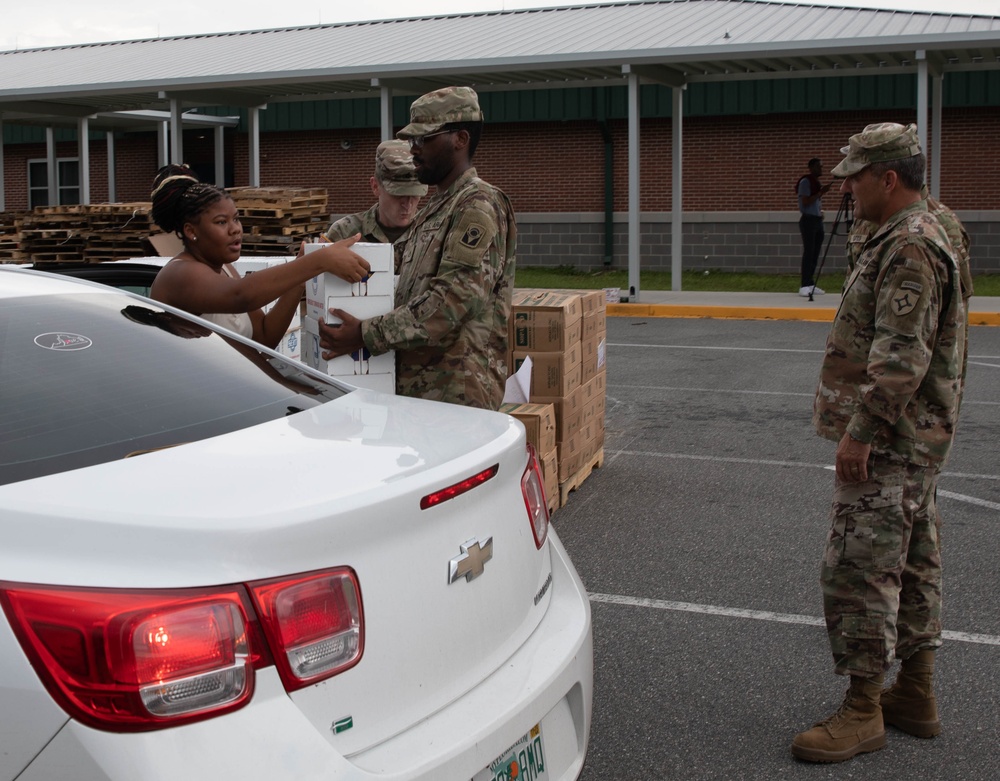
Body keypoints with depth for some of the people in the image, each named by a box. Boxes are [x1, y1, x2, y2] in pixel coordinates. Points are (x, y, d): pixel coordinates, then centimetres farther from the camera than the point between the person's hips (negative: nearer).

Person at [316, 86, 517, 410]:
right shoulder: (435, 208, 19)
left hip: (455, 394, -9)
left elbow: (453, 302, -21)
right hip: (415, 386, 9)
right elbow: (410, 291, 19)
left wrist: (366, 334, -23)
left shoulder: (479, 205, -11)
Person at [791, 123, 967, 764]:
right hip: (914, 440, 11)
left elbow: (900, 357, -26)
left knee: (858, 569, -7)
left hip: (889, 445, -11)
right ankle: (916, 697, 26)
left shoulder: (910, 247, -19)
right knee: (912, 566, 15)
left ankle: (863, 713, 2)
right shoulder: (920, 237, 16)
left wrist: (860, 432, -23)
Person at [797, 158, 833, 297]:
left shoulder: (817, 182, 17)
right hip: (808, 219, -8)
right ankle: (804, 285, -13)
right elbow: (805, 202, -16)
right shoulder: (805, 181, -7)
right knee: (808, 252, -12)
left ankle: (810, 284, 6)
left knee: (815, 253, 4)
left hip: (818, 219, 8)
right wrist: (821, 192, -16)